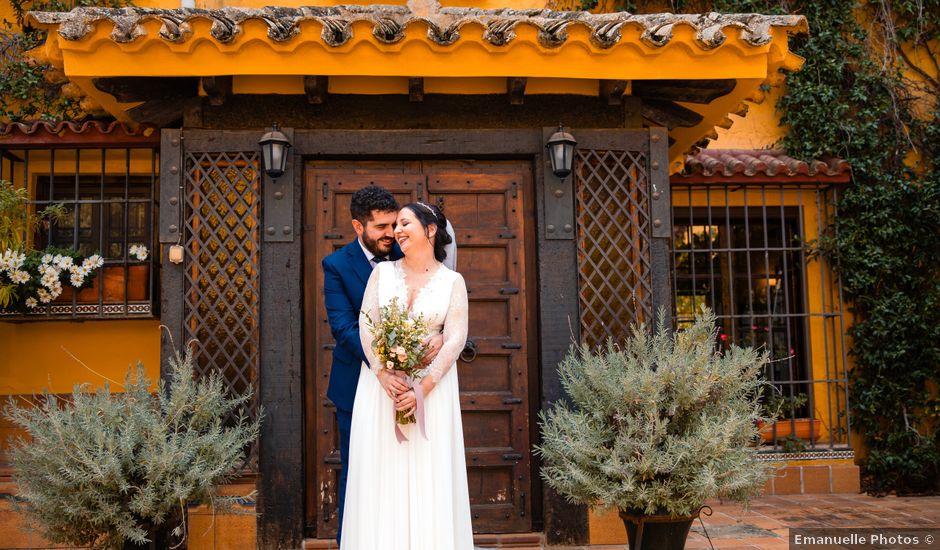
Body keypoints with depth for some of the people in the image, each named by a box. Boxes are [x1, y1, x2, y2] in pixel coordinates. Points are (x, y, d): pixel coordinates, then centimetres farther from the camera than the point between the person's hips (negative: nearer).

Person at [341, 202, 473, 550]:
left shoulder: (452, 281, 1)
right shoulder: (383, 272, 5)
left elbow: (456, 339, -7)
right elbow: (365, 326, -1)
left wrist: (423, 388, -16)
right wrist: (383, 374, -15)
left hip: (431, 385, -1)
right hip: (381, 381, 1)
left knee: (429, 476, 0)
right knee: (382, 476, 2)